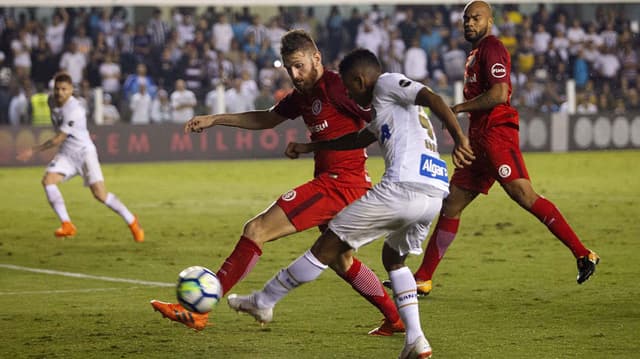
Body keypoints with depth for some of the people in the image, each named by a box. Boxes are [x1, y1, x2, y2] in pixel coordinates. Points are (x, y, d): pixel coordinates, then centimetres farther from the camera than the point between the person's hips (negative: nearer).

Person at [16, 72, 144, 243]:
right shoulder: (52, 101, -1)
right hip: (66, 153, 7)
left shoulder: (74, 111, -25)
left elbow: (58, 139, -22)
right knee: (48, 180, -18)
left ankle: (132, 222, 5)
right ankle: (67, 225, -16)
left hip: (84, 152, -7)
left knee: (100, 194, -14)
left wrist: (34, 150, -17)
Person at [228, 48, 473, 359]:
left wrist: (460, 139, -24)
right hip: (435, 195, 9)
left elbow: (432, 98, -12)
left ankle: (263, 302, 17)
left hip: (402, 188, -9)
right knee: (393, 259, 30)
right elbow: (359, 139, 50)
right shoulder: (384, 110, 33)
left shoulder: (387, 83, 5)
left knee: (327, 246, 5)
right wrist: (309, 147, 57)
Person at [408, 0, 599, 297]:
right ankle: (422, 279, 16)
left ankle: (583, 255, -21)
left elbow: (499, 94, -19)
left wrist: (459, 108, -10)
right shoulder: (475, 53, 24)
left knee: (524, 195, -21)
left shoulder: (491, 48, -6)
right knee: (451, 204, 11)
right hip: (480, 141, 10)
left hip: (496, 134, -10)